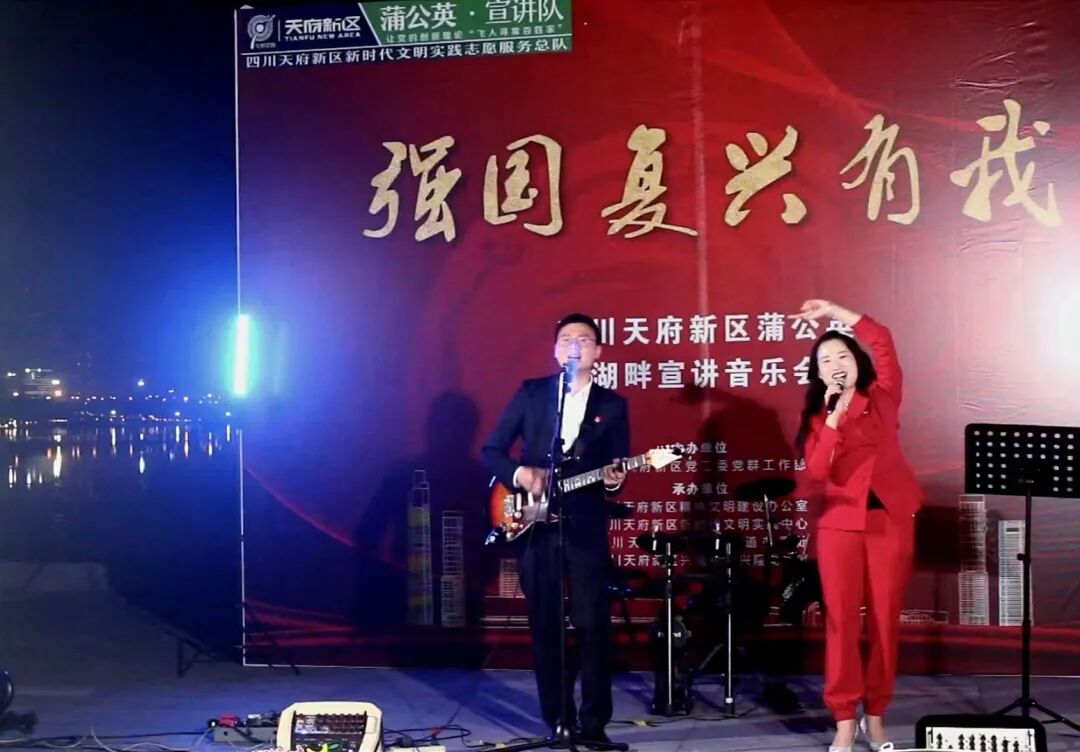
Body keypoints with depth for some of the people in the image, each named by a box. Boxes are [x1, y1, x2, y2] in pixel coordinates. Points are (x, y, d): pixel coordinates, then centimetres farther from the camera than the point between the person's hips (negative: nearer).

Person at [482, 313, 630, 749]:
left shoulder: (612, 405, 9)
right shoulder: (531, 393, 7)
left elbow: (618, 468, 7)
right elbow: (491, 450, 6)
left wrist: (614, 479, -15)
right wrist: (519, 473, -11)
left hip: (586, 527, -1)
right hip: (533, 522, 1)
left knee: (593, 624, -6)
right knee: (544, 625, 6)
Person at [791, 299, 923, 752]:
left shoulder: (882, 398, 4)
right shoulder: (816, 417, 6)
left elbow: (882, 341, -10)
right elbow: (816, 471, -10)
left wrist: (834, 312, -10)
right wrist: (833, 417, -15)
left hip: (890, 520, 0)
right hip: (841, 523, 0)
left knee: (884, 619, 3)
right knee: (842, 620, -1)